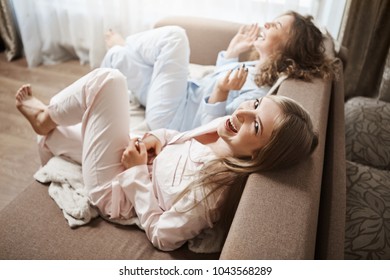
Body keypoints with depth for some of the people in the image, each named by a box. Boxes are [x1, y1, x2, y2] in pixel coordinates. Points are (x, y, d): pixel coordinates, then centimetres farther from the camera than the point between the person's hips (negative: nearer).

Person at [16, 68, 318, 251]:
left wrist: (137, 171, -21)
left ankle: (46, 117, 13)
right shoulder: (224, 127, -15)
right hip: (135, 162, 7)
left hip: (114, 189, -7)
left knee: (107, 80, -15)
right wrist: (158, 138, -12)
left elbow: (160, 235, -21)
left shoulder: (207, 194, -36)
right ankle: (49, 130, 45)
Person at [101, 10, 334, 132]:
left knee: (173, 36, -13)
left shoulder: (259, 94, -25)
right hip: (187, 95, 8)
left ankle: (120, 52, 11)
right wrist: (232, 52, 7)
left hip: (167, 117, -8)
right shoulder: (258, 67, 2)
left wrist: (221, 92, -39)